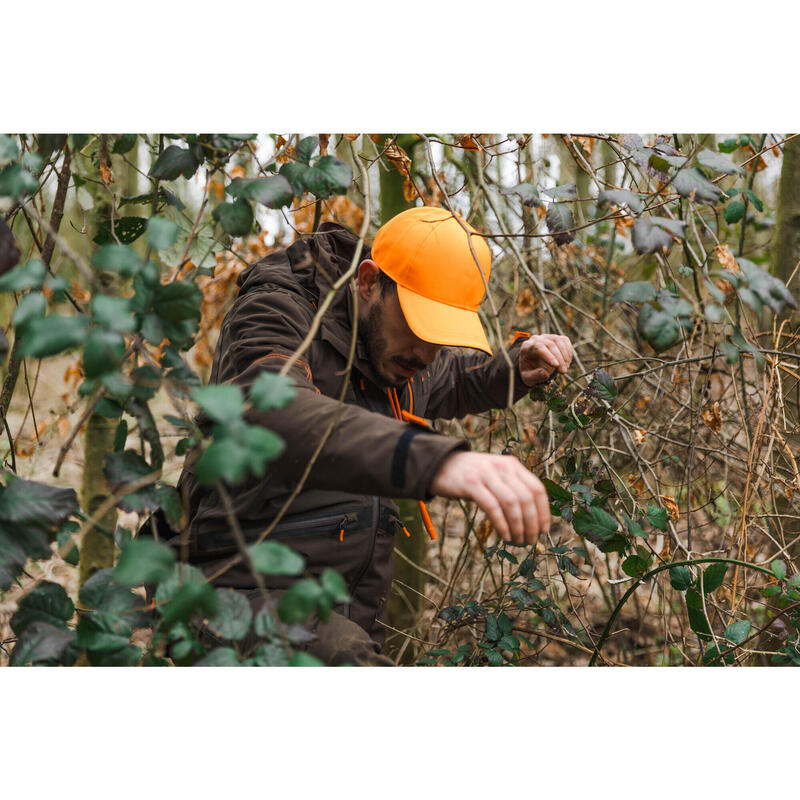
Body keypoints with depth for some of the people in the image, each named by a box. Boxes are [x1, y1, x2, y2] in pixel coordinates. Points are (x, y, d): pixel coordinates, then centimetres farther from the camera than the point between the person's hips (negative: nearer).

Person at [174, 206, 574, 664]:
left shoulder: (396, 349, 12)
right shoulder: (278, 311, -13)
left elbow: (451, 385, 35)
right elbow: (268, 412, -36)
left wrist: (516, 369, 11)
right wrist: (433, 459, -51)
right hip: (254, 589, -8)